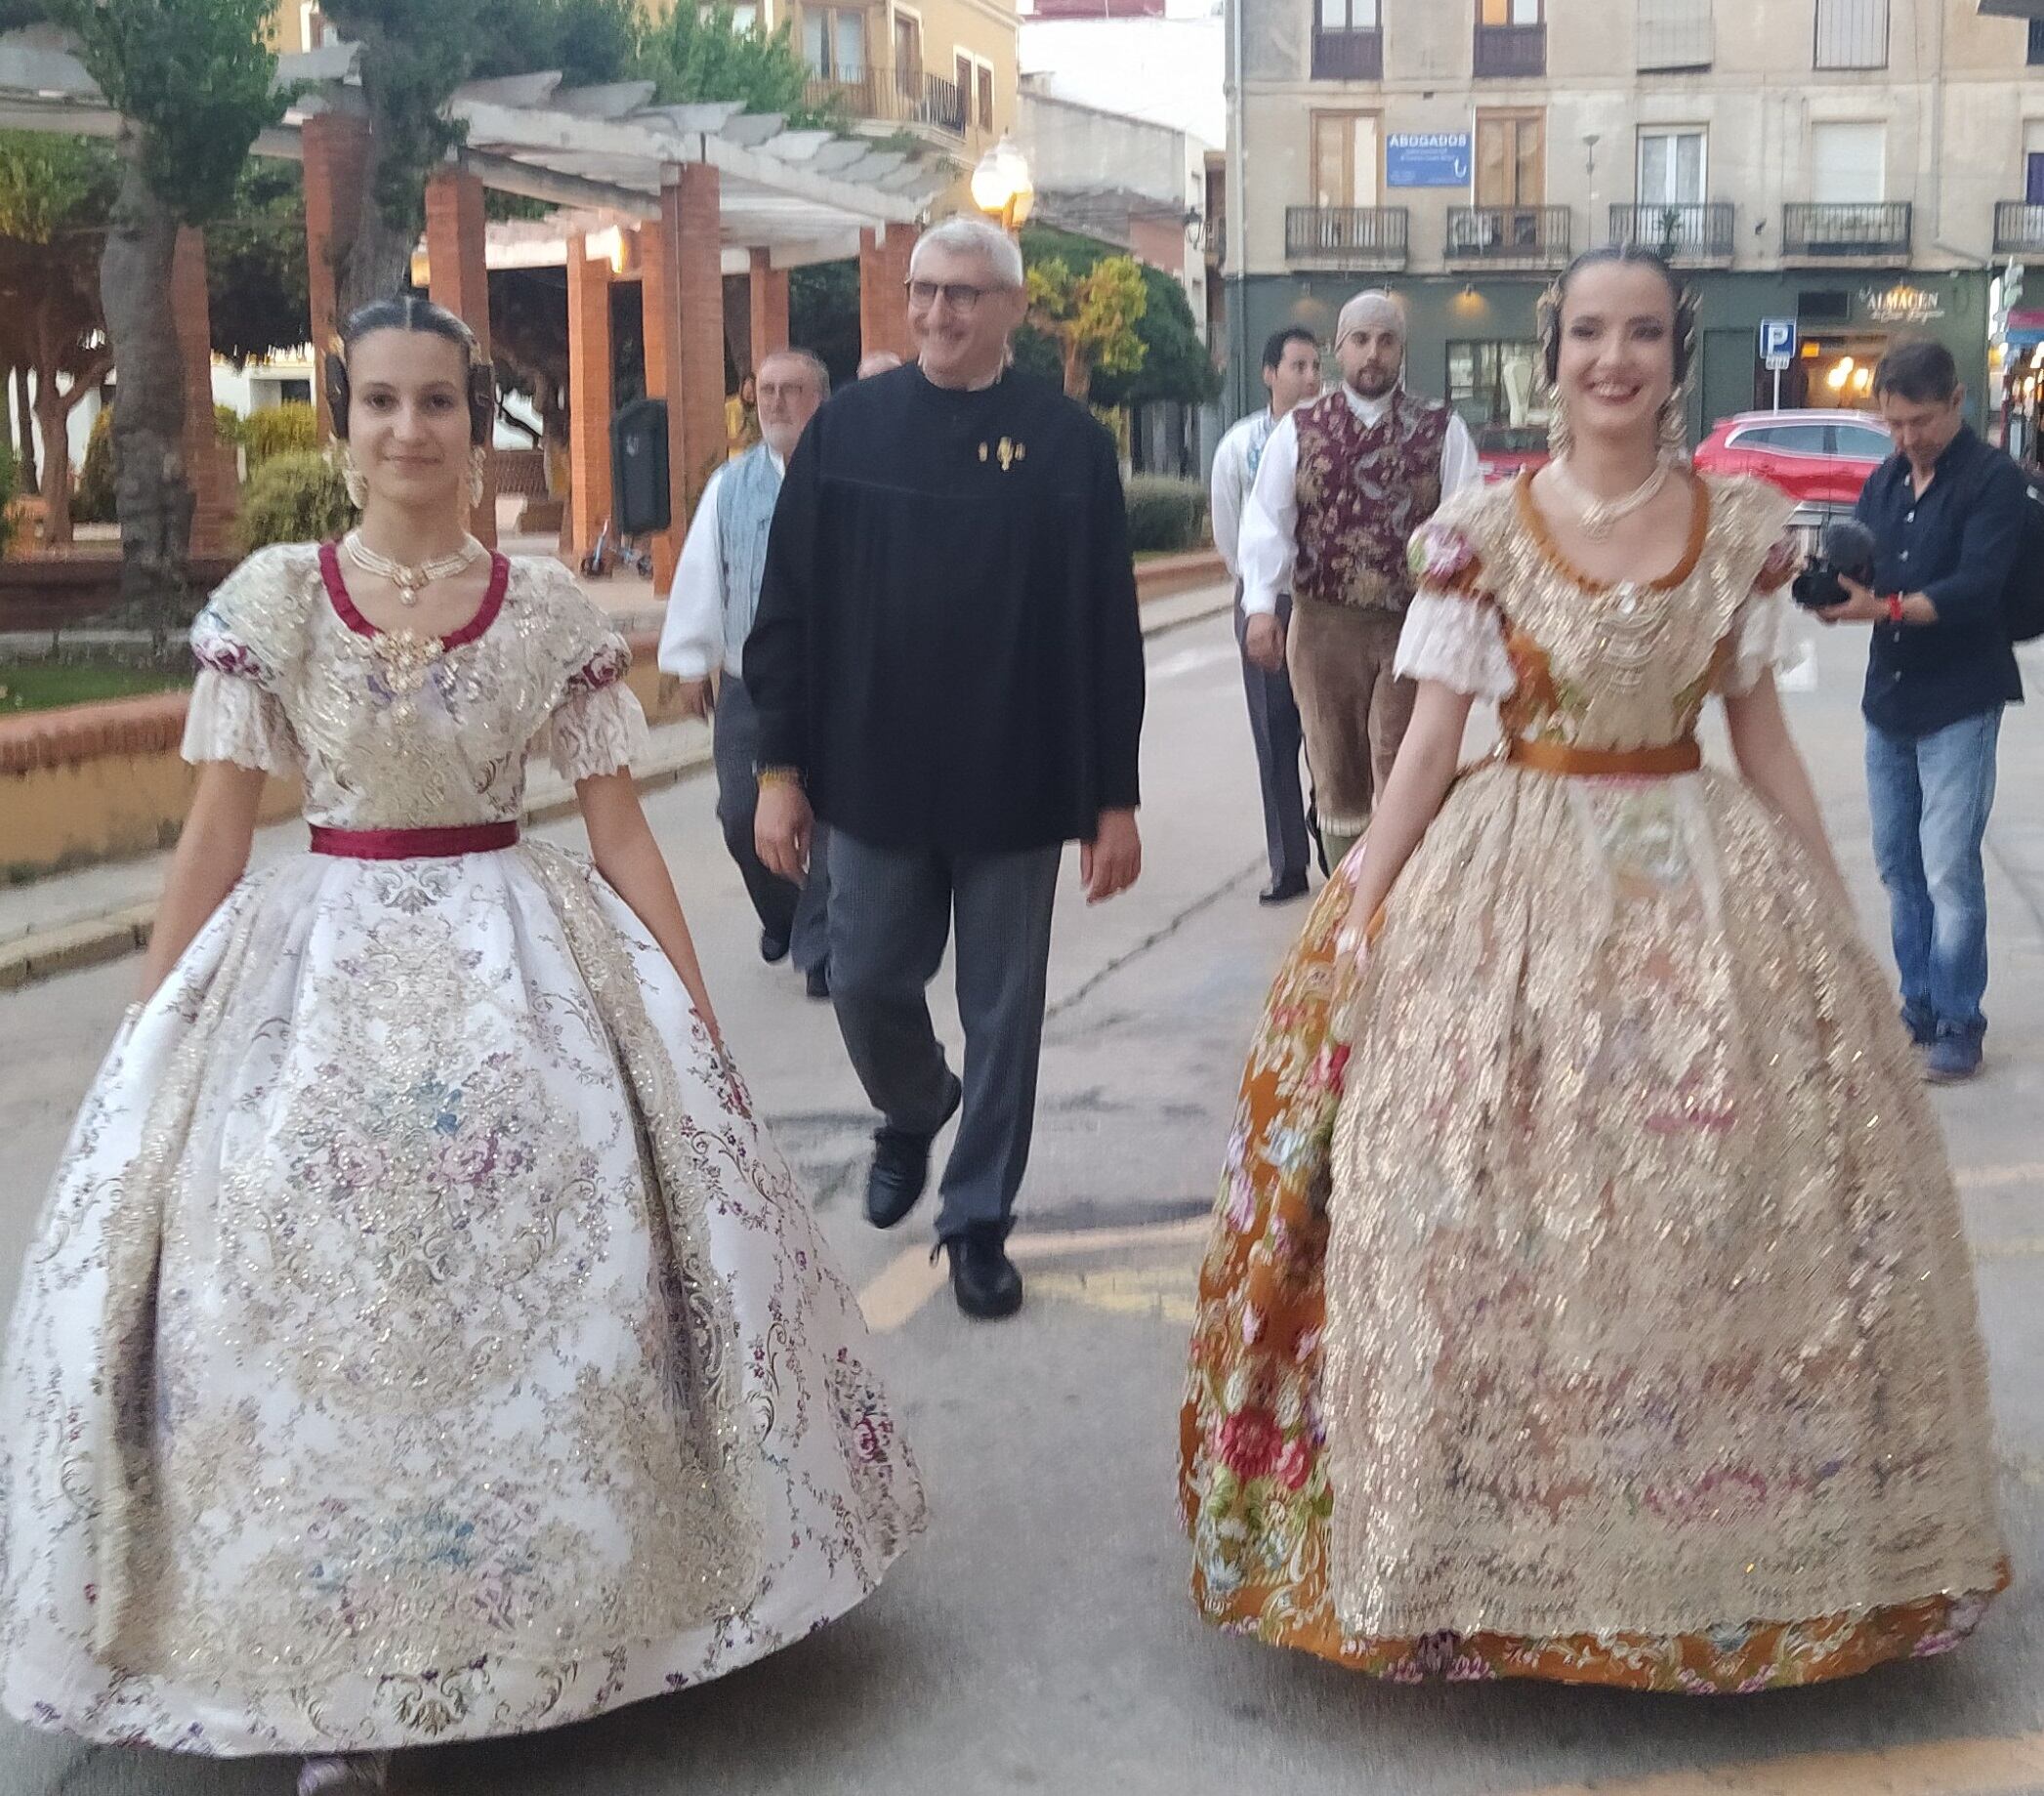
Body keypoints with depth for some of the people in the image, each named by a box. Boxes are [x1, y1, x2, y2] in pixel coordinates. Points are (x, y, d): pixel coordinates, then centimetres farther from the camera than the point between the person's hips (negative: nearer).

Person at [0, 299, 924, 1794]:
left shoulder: (551, 612, 1)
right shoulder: (271, 601, -1)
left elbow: (623, 834, 3)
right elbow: (215, 836, 2)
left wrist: (699, 1030, 0)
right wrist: (152, 1042, 1)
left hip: (525, 959, 1)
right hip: (317, 965, 0)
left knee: (554, 1265, -5)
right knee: (299, 1288, -6)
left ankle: (554, 1626, 17)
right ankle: (336, 1671, 11)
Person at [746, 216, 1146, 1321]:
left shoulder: (1068, 442, -2)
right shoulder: (850, 427, 1)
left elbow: (1109, 632, -2)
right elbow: (788, 608, 2)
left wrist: (1114, 798, -4)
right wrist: (782, 768, -1)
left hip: (1016, 787, -1)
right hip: (876, 777, 1)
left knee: (1003, 1011, 7)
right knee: (866, 985, 9)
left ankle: (979, 1219, 23)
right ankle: (910, 1114, 41)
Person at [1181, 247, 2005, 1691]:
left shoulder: (1743, 528, 3)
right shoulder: (1482, 532, -2)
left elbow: (1764, 734, 8)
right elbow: (1430, 742, -2)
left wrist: (1838, 915, 6)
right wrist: (1358, 910, -8)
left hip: (1709, 887, 2)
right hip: (1515, 883, -2)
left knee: (1739, 1216, 4)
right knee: (1491, 1218, -3)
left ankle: (1733, 1539, 24)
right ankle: (1492, 1551, 14)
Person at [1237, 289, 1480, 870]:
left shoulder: (1442, 430, 4)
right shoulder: (1299, 430, 7)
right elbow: (1266, 519, 0)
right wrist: (1261, 606, -13)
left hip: (1415, 625, -2)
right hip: (1323, 625, 2)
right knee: (1337, 778, 10)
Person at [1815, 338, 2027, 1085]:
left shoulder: (1994, 479, -8)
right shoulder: (1884, 482, 12)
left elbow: (1977, 585, -18)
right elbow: (1853, 559, 7)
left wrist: (1885, 607, -30)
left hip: (1959, 703, -6)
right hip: (1888, 697, 6)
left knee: (1949, 868, -7)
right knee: (1898, 863, 10)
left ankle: (1958, 1025, 1)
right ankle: (1919, 1009, 21)